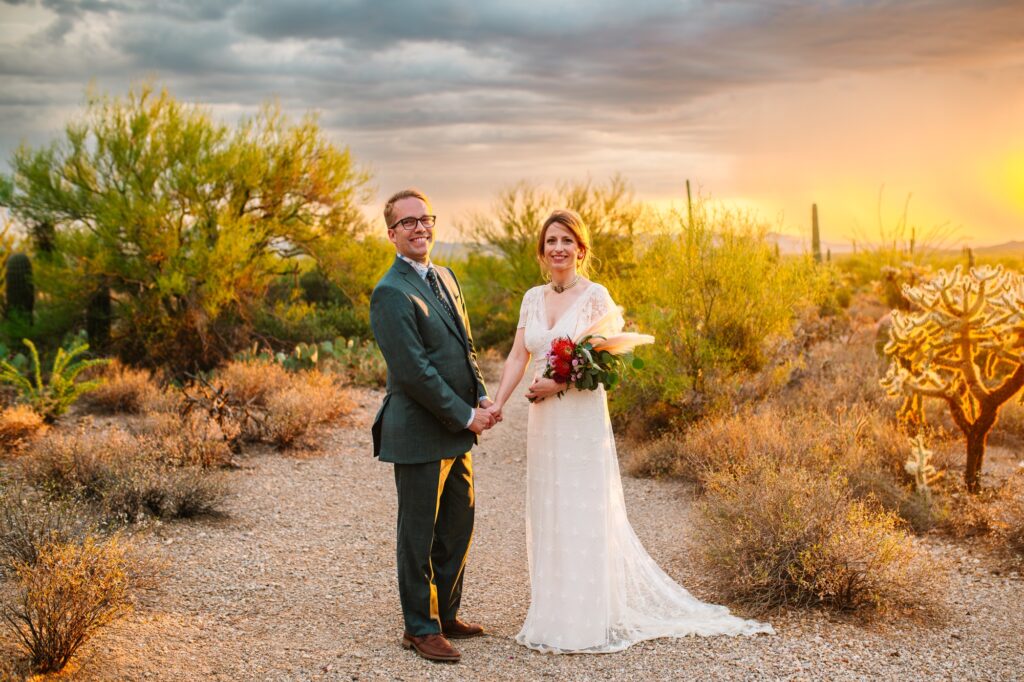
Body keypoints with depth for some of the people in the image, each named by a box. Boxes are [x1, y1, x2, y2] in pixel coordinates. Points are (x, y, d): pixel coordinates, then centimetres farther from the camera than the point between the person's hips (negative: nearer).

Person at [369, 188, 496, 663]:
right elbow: (413, 369, -21)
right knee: (418, 536, 5)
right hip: (419, 436, -9)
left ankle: (446, 615, 33)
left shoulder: (446, 278, 12)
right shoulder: (391, 293, -16)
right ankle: (421, 629, 19)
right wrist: (465, 415, -15)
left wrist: (481, 398, 3)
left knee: (458, 529, 17)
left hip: (457, 432, 9)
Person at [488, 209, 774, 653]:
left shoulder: (595, 297, -7)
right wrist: (498, 403, -10)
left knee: (583, 517, 0)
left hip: (582, 419, -6)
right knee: (547, 516, 12)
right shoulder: (533, 298, 9)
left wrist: (559, 384, -19)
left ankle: (587, 621, 12)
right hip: (543, 422, 6)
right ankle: (553, 612, 24)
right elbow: (518, 356, 4)